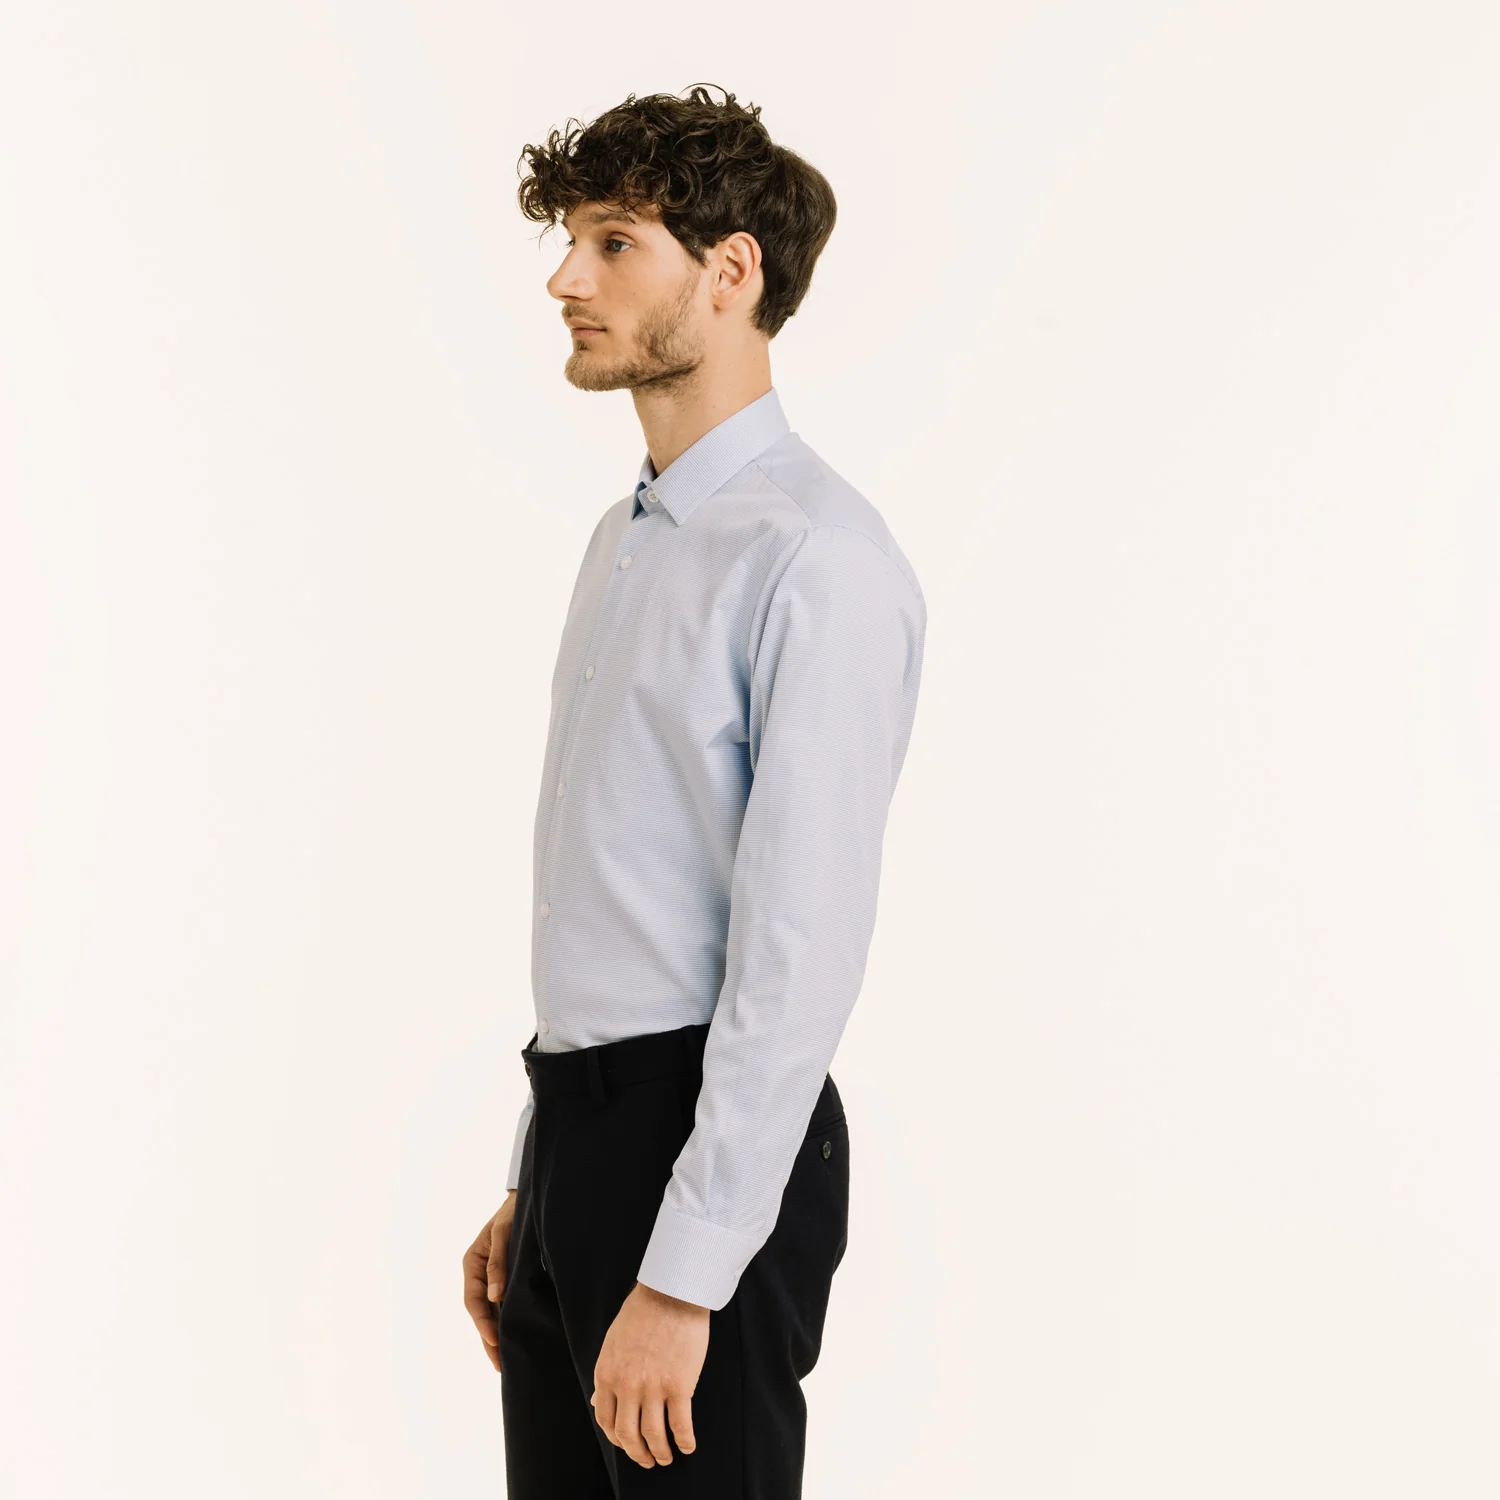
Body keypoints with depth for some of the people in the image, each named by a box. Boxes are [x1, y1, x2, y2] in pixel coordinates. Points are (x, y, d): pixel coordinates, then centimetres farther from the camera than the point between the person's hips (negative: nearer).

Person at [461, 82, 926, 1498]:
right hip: (578, 1119, 8)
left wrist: (683, 1280, -20)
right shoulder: (628, 539, 14)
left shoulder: (815, 557, -16)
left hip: (709, 1141, -8)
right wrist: (530, 1186, 17)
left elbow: (803, 945, -20)